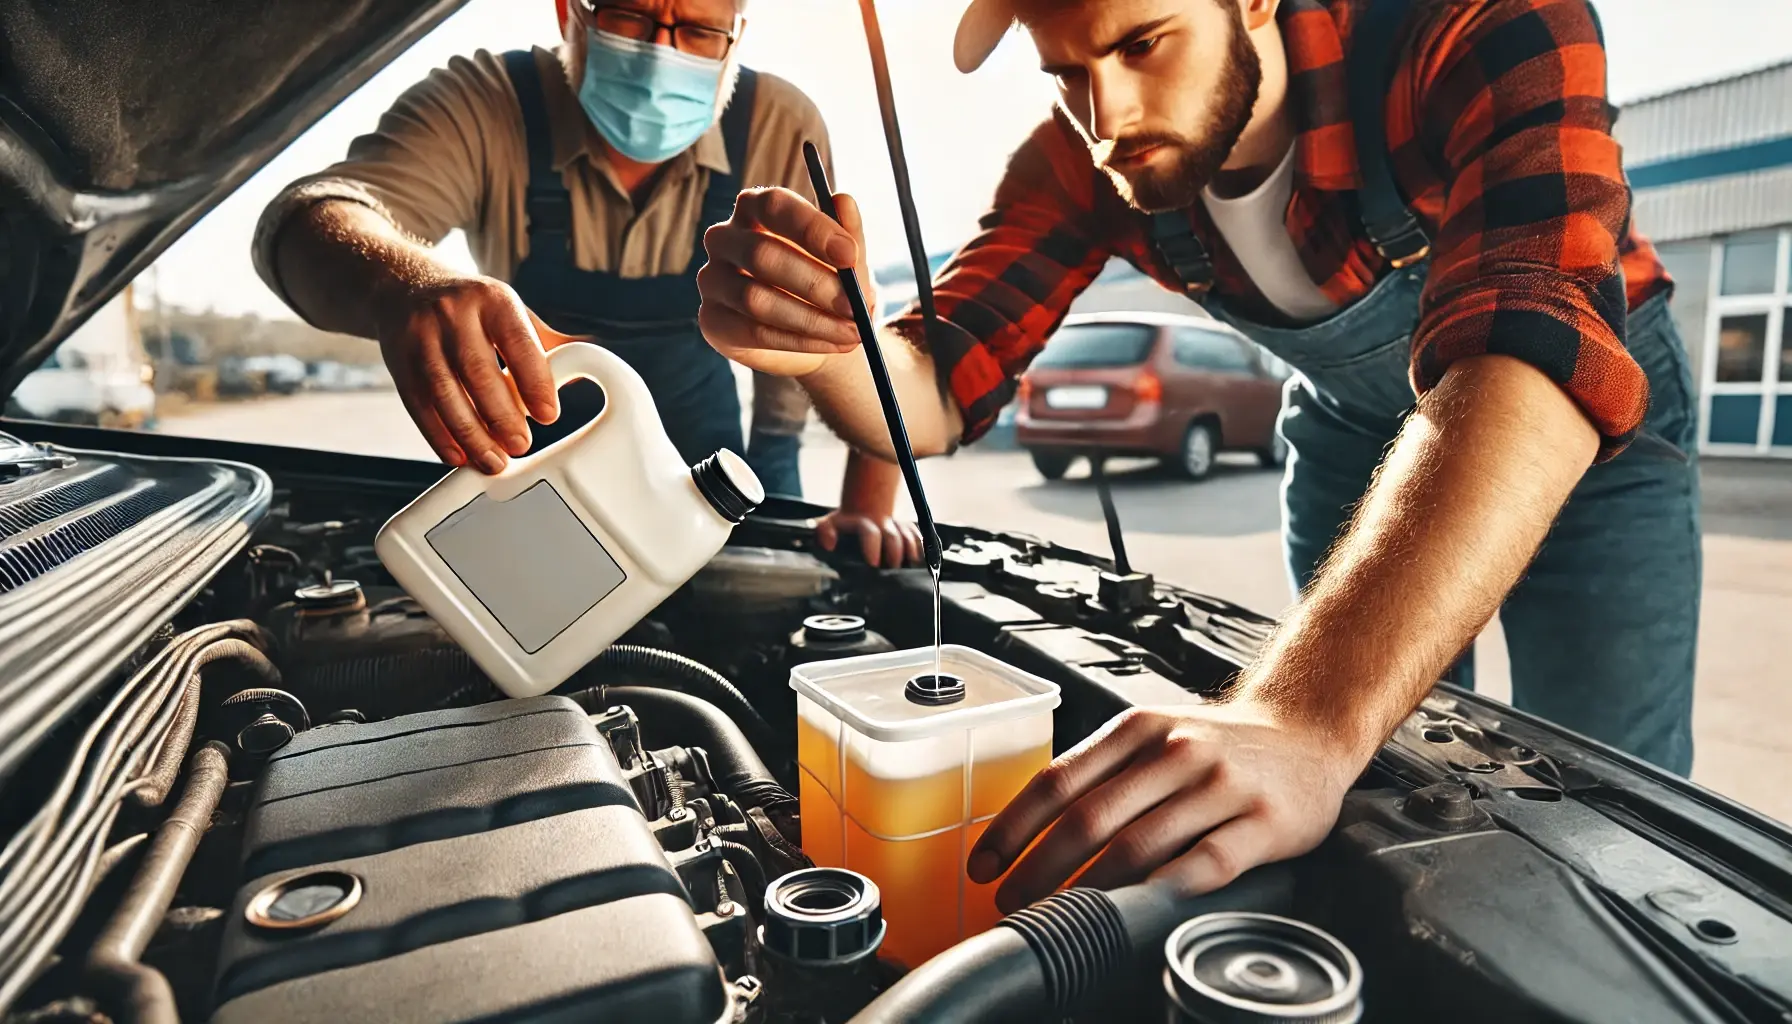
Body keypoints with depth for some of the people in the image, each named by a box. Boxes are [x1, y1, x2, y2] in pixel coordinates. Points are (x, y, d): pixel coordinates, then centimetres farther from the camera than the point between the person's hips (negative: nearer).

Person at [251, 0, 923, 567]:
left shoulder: (781, 131, -17)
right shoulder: (486, 107, -20)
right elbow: (309, 216, -35)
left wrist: (866, 507, -26)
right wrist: (405, 286, -60)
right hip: (528, 474, 0)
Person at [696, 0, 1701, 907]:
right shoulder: (1084, 162, -22)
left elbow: (1532, 354, -51)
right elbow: (939, 393, -23)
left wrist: (1308, 722, -64)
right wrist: (830, 340, -48)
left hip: (1591, 408, -2)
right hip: (1353, 427, 3)